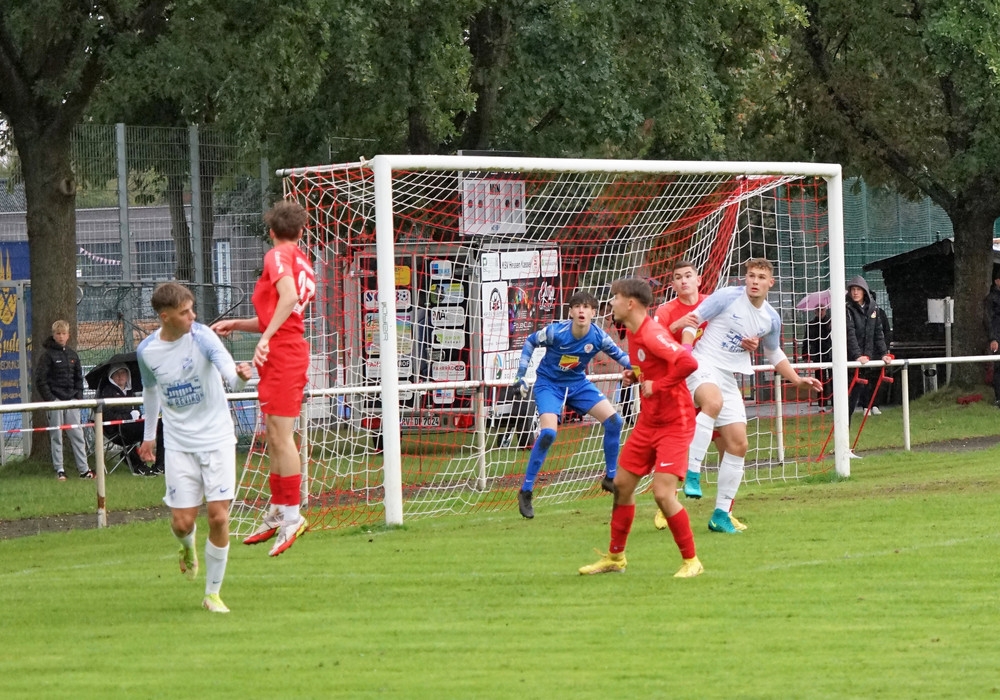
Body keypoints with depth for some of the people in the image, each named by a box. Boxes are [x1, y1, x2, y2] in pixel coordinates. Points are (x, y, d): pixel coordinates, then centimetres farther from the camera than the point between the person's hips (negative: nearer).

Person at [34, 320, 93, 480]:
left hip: (71, 400, 5)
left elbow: (79, 377, 18)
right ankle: (59, 470, 3)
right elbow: (40, 379, -8)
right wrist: (49, 399, -14)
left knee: (77, 434, 3)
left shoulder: (72, 354, 12)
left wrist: (79, 396, 5)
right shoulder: (47, 354, -4)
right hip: (55, 400, -5)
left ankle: (84, 469, 5)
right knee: (56, 435, -1)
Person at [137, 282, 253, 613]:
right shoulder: (146, 351, -4)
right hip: (179, 444, 2)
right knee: (182, 522, -2)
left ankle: (213, 594, 9)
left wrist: (239, 376, -55)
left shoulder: (202, 336, -14)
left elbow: (228, 370, -31)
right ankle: (187, 547, 38)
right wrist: (148, 434, 24)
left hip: (217, 439, -2)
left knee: (219, 517, -7)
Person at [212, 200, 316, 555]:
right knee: (274, 437, 14)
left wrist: (265, 337, -27)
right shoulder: (302, 262, 21)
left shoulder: (278, 256, -7)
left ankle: (291, 514, -12)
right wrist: (237, 324, 25)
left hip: (282, 354, -10)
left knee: (281, 435, -10)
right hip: (289, 352, 10)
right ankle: (276, 515, 20)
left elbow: (289, 296, -25)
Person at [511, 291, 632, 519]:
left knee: (613, 420, -8)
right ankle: (526, 492, -12)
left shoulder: (598, 337, -17)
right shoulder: (556, 331, -25)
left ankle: (611, 478, 11)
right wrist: (520, 376, -8)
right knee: (548, 433, -25)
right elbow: (530, 342, -7)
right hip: (549, 384, -4)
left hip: (578, 384, 4)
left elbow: (619, 355, 0)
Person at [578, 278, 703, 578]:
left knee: (663, 493, -16)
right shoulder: (634, 333, 7)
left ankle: (691, 561, -1)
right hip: (648, 421, 10)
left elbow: (688, 362, -35)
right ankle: (615, 557, 27)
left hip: (673, 423, -10)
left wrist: (657, 385, -26)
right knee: (622, 485, 12)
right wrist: (634, 375, 3)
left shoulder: (652, 334, -23)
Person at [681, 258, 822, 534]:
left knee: (738, 445, 2)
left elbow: (774, 354, 26)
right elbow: (692, 320, -5)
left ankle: (721, 514, 13)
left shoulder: (771, 318, 9)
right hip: (703, 365, -6)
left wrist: (797, 379, 16)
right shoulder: (727, 297, -8)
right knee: (713, 402, -41)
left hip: (729, 378, 6)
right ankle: (691, 471, -39)